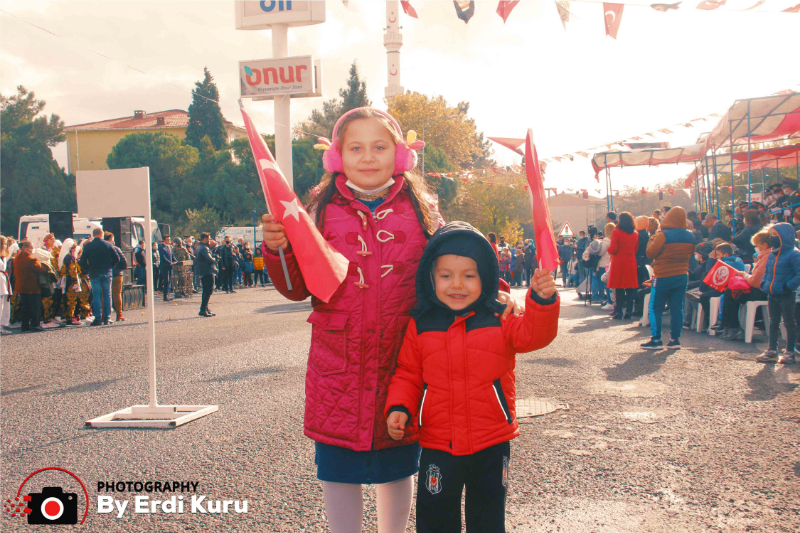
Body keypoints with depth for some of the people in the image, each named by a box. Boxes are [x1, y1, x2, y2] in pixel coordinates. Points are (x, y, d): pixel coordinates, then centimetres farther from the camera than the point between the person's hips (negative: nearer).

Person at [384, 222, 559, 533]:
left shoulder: (500, 318, -6)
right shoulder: (421, 325, -3)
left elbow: (532, 335, -20)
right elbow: (409, 374, 3)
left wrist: (541, 300, -36)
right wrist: (399, 407, -12)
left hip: (492, 443, 0)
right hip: (438, 445, 1)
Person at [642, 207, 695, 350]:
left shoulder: (663, 235, -16)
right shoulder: (690, 236, 3)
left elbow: (651, 253, -11)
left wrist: (652, 239, 3)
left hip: (663, 277, -5)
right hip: (682, 276, 6)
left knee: (656, 308, 2)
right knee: (677, 308, 8)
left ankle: (656, 340, 0)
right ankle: (674, 339, 8)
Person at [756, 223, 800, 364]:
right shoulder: (772, 255, 9)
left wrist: (788, 286, -23)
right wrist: (764, 284, 5)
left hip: (786, 295, -8)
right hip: (772, 294, 8)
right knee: (773, 322, 13)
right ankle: (772, 351, 20)